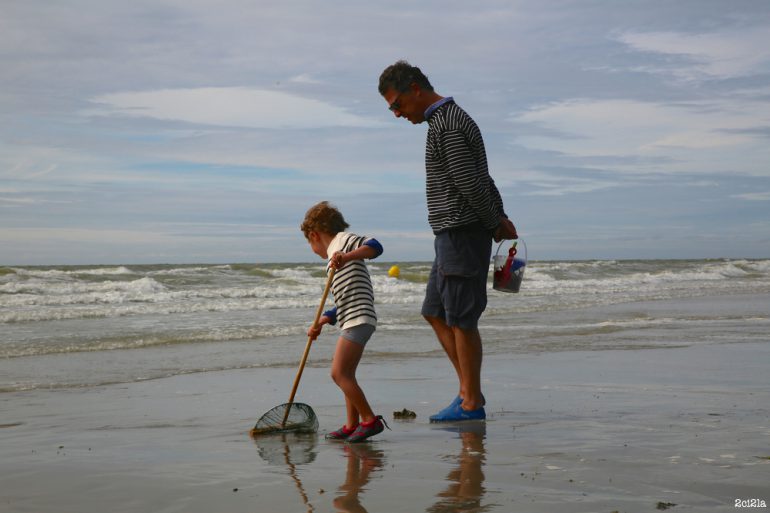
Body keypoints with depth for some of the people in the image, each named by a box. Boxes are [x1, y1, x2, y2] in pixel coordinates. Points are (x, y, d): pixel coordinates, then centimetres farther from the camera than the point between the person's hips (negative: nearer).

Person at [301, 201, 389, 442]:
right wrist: (321, 322, 18)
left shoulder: (343, 239, 0)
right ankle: (352, 425, 22)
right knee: (345, 374, 16)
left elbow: (375, 246, -17)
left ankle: (370, 420, -12)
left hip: (359, 319, -11)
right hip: (351, 321, 11)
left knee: (339, 373, -14)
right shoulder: (335, 260, 26)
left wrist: (347, 256, -29)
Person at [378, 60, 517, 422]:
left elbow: (472, 184, -20)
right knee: (435, 313, 13)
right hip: (451, 237, 10)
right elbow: (482, 180, 20)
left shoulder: (447, 126, -16)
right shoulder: (450, 121, 18)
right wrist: (500, 218, 12)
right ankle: (469, 389, 17)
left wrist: (495, 224, -6)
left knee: (461, 319, -4)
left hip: (462, 235, -10)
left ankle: (471, 403, 4)